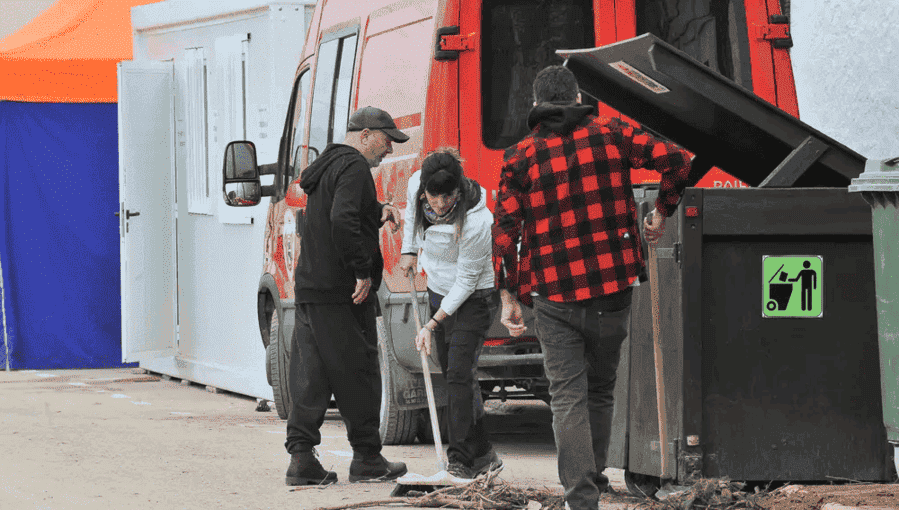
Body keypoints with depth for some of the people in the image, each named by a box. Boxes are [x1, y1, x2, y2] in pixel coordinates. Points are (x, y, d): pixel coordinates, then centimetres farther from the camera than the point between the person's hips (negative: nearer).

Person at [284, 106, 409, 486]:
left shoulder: (327, 166, 20)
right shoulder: (353, 167, -12)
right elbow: (343, 220, -26)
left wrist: (379, 211, 14)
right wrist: (363, 272, -22)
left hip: (310, 289, 9)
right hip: (342, 293, -9)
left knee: (309, 375, 6)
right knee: (358, 373, 0)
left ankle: (301, 457, 1)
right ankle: (367, 459, 6)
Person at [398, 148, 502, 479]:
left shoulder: (475, 223, -34)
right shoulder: (415, 185, -17)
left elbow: (466, 281, -25)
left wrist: (432, 325, -21)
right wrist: (409, 250, 14)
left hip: (474, 297, -7)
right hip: (439, 291, 7)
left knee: (459, 373, -16)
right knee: (453, 375, 9)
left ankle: (461, 458, -13)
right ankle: (483, 454, 17)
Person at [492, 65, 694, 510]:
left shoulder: (520, 156, 1)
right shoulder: (610, 135, 4)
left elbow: (505, 230, -1)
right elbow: (675, 161, -1)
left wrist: (508, 295, 5)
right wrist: (662, 213, 15)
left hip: (554, 294, -2)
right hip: (613, 288, 2)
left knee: (567, 397, -2)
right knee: (600, 390, 19)